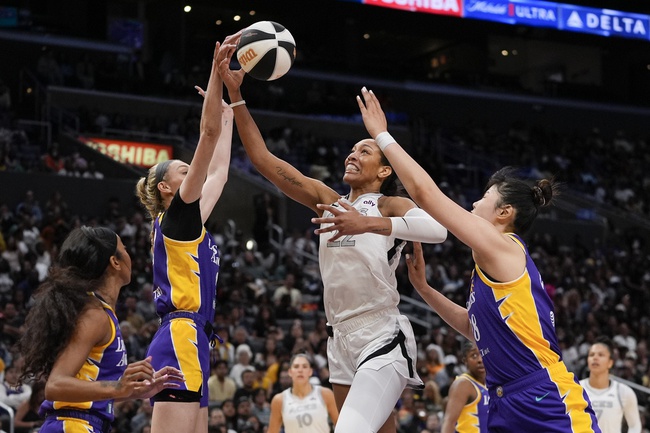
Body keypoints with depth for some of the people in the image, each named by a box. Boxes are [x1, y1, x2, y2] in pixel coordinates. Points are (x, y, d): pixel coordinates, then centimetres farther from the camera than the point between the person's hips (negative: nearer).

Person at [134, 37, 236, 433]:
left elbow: (218, 173, 34)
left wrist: (228, 115, 41)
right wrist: (217, 72, -8)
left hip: (191, 343, 10)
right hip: (181, 341, -10)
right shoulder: (176, 213, 0)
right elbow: (208, 135, -6)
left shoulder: (190, 221, 22)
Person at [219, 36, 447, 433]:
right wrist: (235, 93, 0)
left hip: (382, 341, -7)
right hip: (343, 341, 7)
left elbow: (437, 228, -26)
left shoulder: (389, 205, -4)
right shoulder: (328, 201, 12)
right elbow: (263, 158, 8)